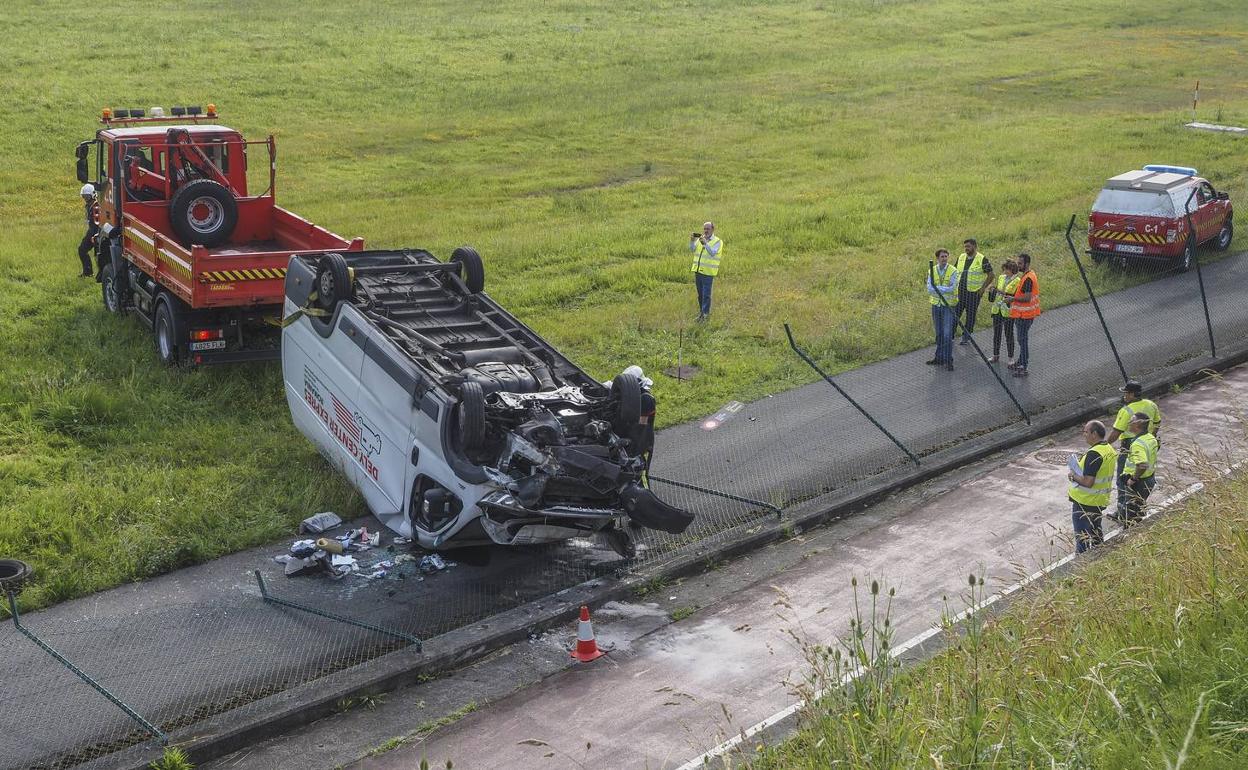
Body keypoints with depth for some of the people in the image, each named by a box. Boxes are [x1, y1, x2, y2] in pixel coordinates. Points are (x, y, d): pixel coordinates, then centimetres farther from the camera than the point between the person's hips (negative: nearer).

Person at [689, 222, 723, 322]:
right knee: (700, 293, 15)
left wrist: (705, 243, -31)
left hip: (708, 272, -6)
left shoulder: (717, 241, -4)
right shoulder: (700, 238, 12)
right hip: (698, 270, 6)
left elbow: (712, 253, -19)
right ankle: (701, 310, 26)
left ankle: (706, 313, -3)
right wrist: (692, 241, -13)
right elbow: (692, 250, 4)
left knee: (706, 294, -7)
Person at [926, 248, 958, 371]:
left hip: (948, 305, -4)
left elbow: (952, 288, -17)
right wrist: (944, 289, -20)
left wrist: (937, 288, -16)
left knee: (947, 334, -6)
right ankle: (939, 358, 21)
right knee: (939, 333, 12)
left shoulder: (953, 271, -7)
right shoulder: (932, 270, 3)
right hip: (936, 305, 4)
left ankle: (948, 360, -1)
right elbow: (930, 289, -7)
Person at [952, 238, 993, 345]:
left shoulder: (982, 259, -7)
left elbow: (990, 275, -6)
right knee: (954, 314, 3)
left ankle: (966, 338, 14)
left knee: (970, 315, 4)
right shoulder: (961, 258, 9)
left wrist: (983, 288, -10)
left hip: (973, 292, -5)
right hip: (959, 291, 5)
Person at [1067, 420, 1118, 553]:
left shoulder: (1094, 454, -26)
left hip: (1084, 502, -9)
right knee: (1096, 531, 23)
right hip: (1101, 501, 9)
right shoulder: (1110, 450, 4)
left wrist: (1073, 476, -12)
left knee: (1082, 537, 3)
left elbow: (1087, 482, -29)